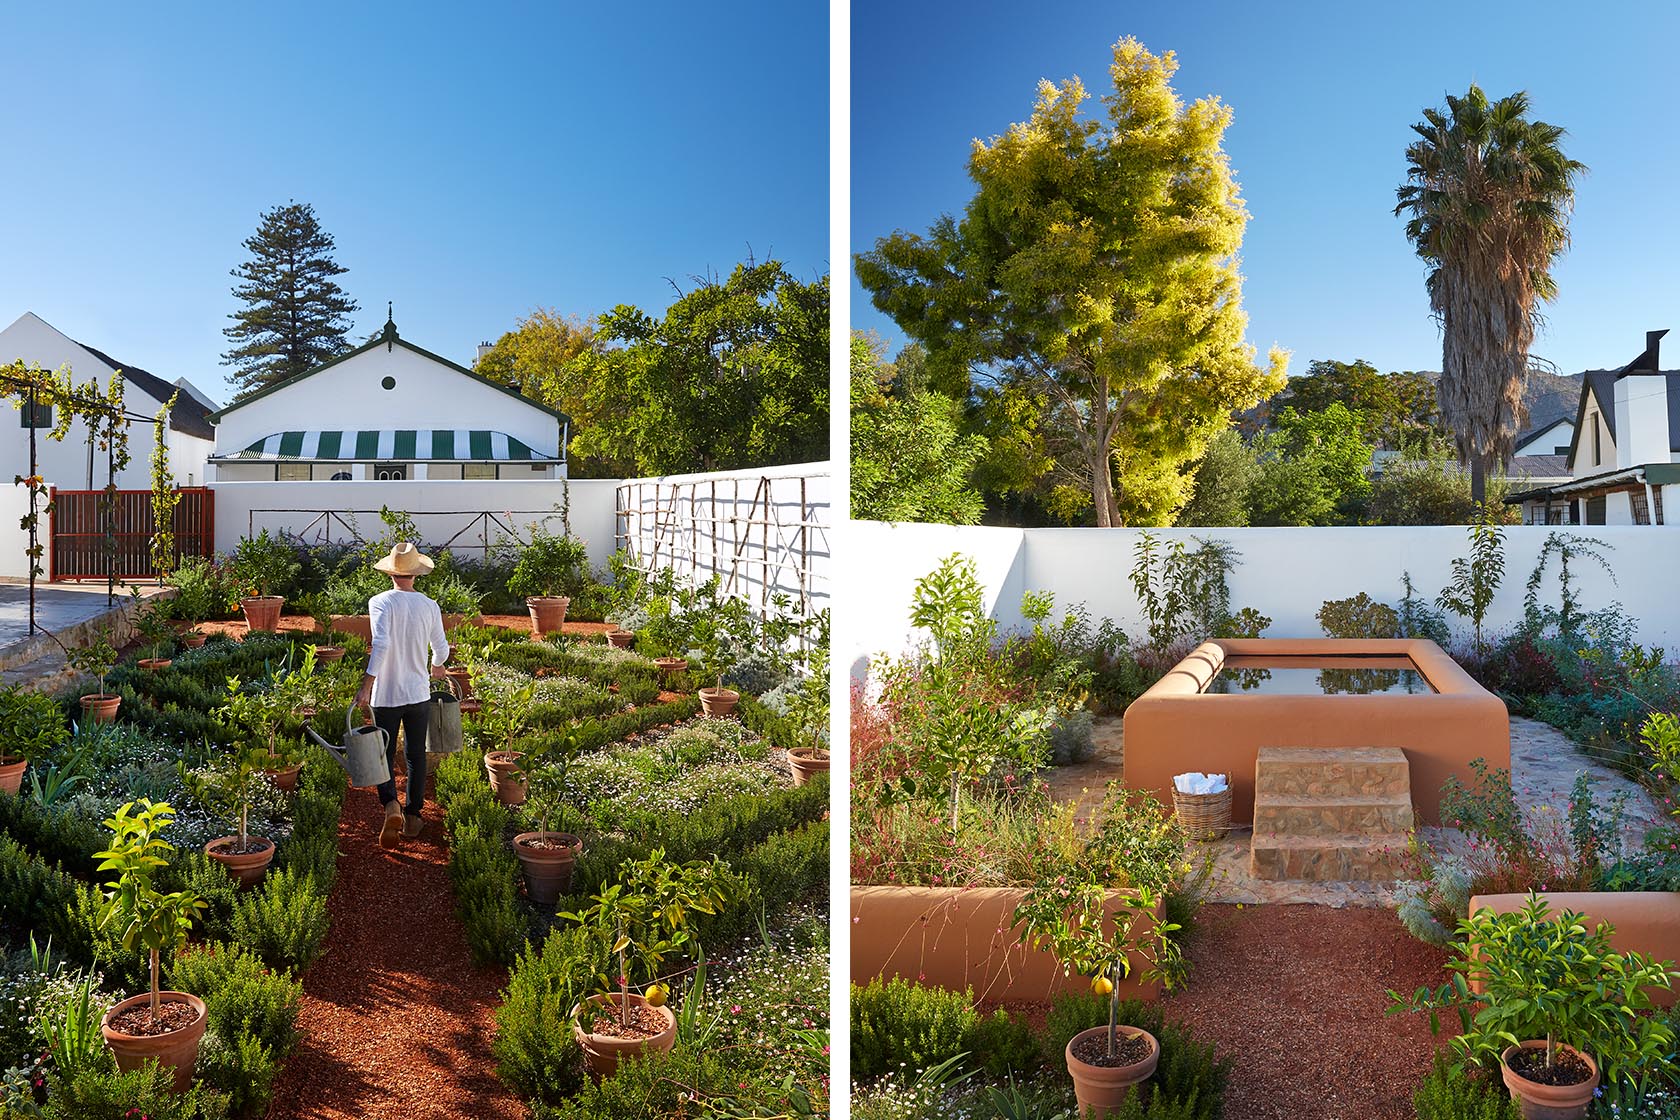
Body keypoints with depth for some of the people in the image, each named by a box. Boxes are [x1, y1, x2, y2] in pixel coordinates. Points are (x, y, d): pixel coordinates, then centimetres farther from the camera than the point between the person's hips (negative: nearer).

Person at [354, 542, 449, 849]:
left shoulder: (380, 603, -11)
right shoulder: (429, 606, -1)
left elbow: (381, 644, -24)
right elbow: (441, 647, 9)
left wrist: (367, 685, -23)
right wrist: (437, 666, 31)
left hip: (386, 695, -2)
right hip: (418, 693, 2)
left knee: (384, 754, 7)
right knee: (416, 755, 13)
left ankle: (391, 804, -16)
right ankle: (413, 815, 19)